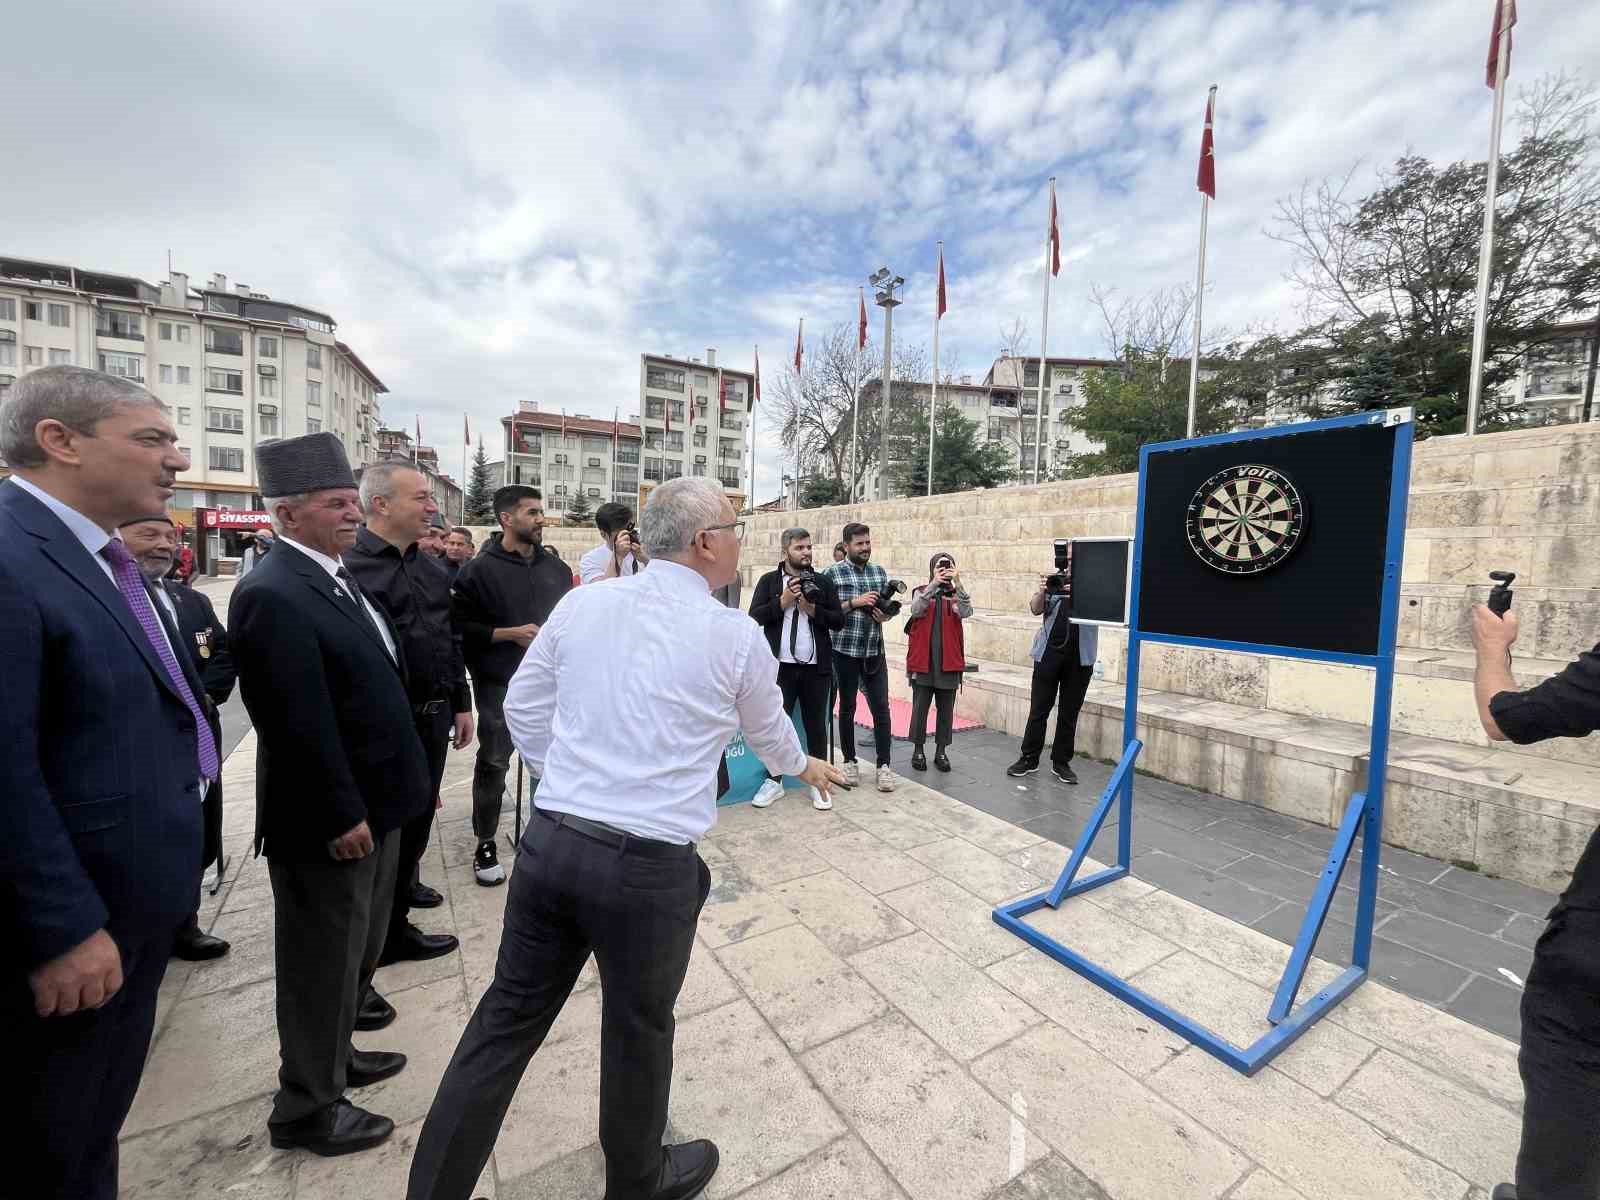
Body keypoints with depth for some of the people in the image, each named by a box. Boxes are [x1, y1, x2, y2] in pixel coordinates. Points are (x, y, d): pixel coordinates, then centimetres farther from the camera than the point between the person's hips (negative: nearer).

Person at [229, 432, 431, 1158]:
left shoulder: (336, 577, 9)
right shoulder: (273, 594, -21)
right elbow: (300, 723, -24)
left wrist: (398, 788, 15)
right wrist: (341, 816, -20)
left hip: (372, 803, 9)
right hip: (328, 819, -9)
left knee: (358, 949, 25)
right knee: (323, 962, 10)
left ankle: (333, 1056, 46)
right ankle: (307, 1108, 32)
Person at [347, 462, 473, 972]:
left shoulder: (432, 568, 9)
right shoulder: (350, 565, -16)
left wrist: (461, 704, 15)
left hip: (434, 715, 7)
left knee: (420, 813, 21)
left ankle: (404, 883, 47)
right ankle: (388, 934, 30)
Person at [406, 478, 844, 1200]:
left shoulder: (580, 604, 1)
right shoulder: (736, 635, -9)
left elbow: (522, 706, 10)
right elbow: (768, 730, 9)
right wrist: (803, 767, 30)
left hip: (550, 843, 4)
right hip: (649, 866, -3)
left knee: (507, 1018, 21)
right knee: (638, 1031, 20)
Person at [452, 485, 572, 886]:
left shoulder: (556, 566, 6)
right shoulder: (480, 570, -7)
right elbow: (461, 627, -9)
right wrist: (510, 633, -17)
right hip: (500, 684, -4)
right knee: (493, 763, 7)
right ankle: (485, 844, 23)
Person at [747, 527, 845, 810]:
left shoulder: (824, 582, 7)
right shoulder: (769, 581, 4)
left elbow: (839, 620, 2)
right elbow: (754, 617, -4)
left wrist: (813, 610, -12)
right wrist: (783, 601, -14)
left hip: (816, 668, 1)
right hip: (781, 666, -1)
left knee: (816, 726, 9)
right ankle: (774, 781, 24)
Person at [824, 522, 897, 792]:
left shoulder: (879, 571, 9)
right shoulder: (833, 573, -5)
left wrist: (885, 614, -6)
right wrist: (854, 602, -19)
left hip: (874, 651, 3)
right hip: (845, 651, -3)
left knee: (881, 708, 2)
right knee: (847, 708, 10)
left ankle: (883, 765, 12)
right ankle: (850, 762, 24)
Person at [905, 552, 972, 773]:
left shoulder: (956, 595, 7)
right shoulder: (921, 591, 4)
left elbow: (966, 612, -14)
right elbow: (916, 610, -17)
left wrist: (958, 584, -25)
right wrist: (934, 584, -25)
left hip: (949, 662, 2)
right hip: (922, 660, -1)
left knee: (946, 709, 9)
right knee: (920, 708, 4)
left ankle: (941, 751, 22)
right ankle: (918, 750, 18)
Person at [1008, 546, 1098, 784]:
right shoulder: (1054, 581, 6)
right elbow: (1036, 609, -2)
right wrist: (1042, 592, -23)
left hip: (1080, 658, 0)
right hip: (1049, 653, 1)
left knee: (1069, 713, 8)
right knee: (1038, 709, 4)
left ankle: (1061, 762, 19)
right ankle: (1029, 759, 14)